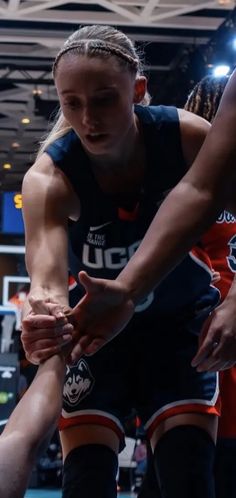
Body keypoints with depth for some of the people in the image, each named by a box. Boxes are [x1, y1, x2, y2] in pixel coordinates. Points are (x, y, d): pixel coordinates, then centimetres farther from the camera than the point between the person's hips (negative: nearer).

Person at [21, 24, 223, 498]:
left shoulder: (188, 138, -23)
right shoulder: (49, 179, -27)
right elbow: (47, 277, -41)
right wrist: (45, 318, -66)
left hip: (182, 320, 1)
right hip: (97, 323, 0)